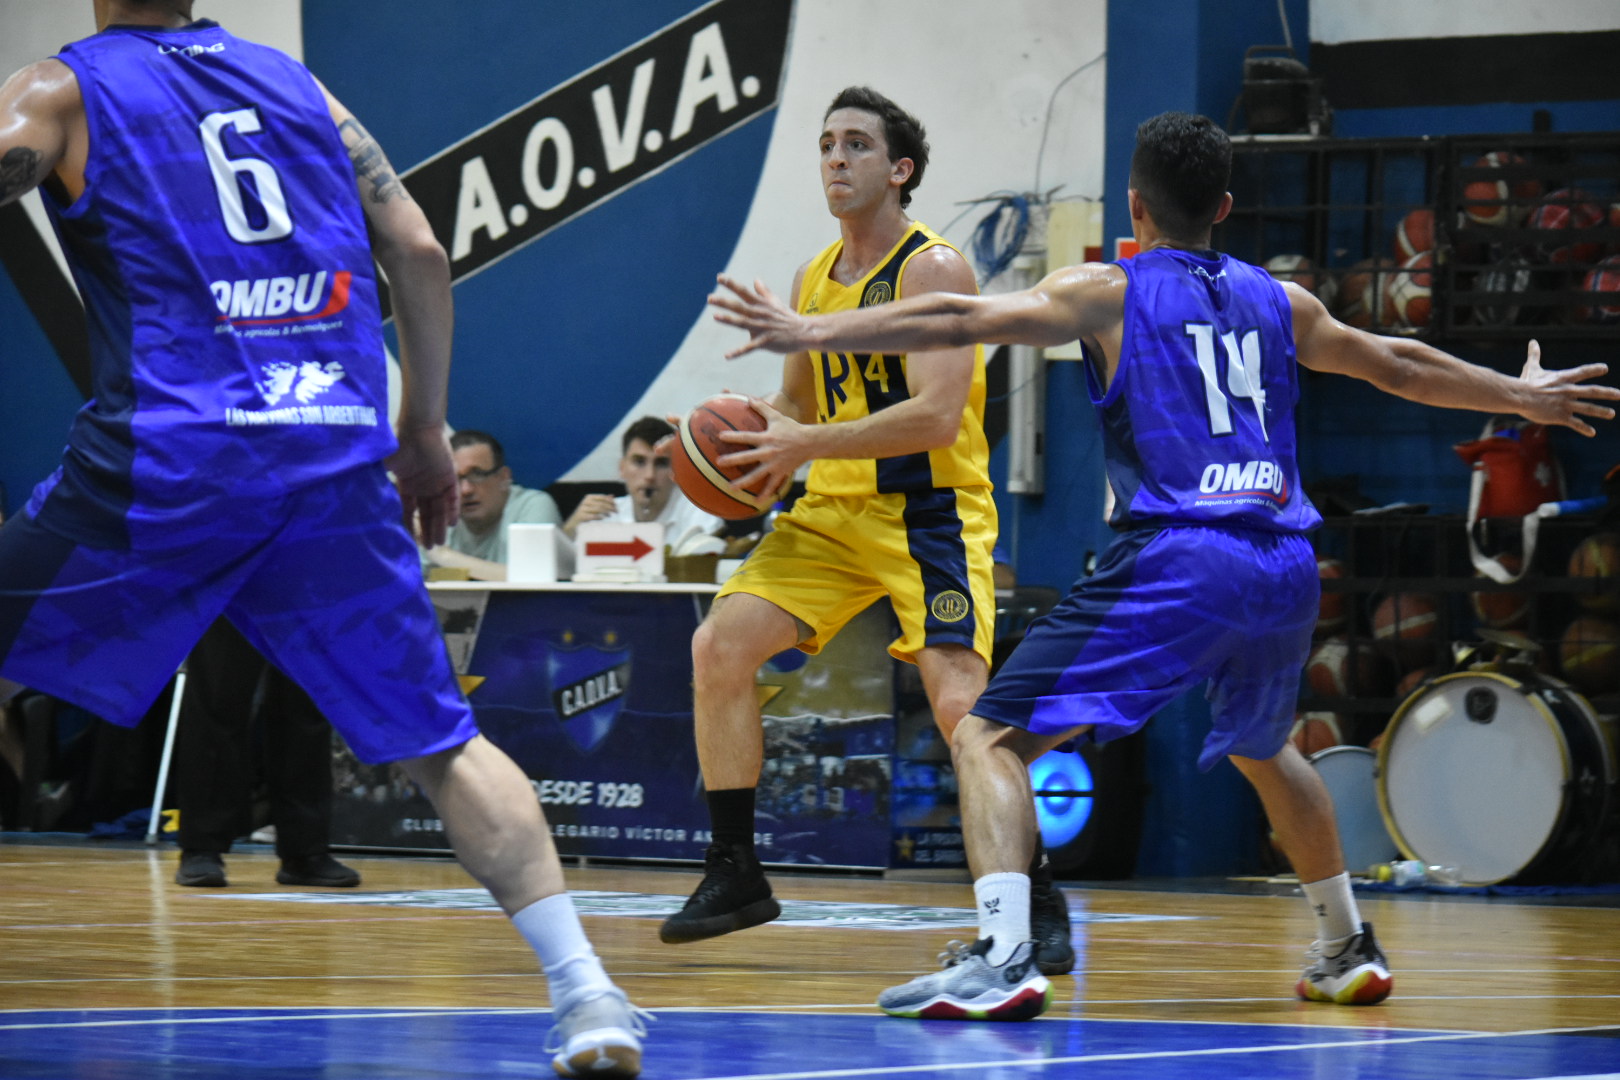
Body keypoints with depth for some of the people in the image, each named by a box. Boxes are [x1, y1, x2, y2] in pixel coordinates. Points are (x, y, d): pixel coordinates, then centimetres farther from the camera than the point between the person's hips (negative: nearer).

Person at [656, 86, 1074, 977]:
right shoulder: (813, 281, 10)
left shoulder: (932, 269, -13)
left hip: (929, 512, -7)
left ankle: (1038, 904, -7)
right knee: (720, 644, -5)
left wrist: (806, 445, -23)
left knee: (960, 703, -20)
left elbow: (937, 415, -24)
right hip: (832, 509, 7)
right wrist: (757, 448, -2)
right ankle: (735, 875, 5)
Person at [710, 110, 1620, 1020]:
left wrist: (811, 331, -2)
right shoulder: (1278, 301, 20)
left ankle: (1003, 956, -25)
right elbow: (1399, 366, 33)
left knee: (993, 737, -5)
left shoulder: (1107, 293, 7)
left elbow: (956, 321, -3)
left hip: (1176, 561, -6)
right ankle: (1350, 950, 41)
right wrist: (1521, 396, 49)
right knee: (1263, 749, 34)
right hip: (1285, 567, 6)